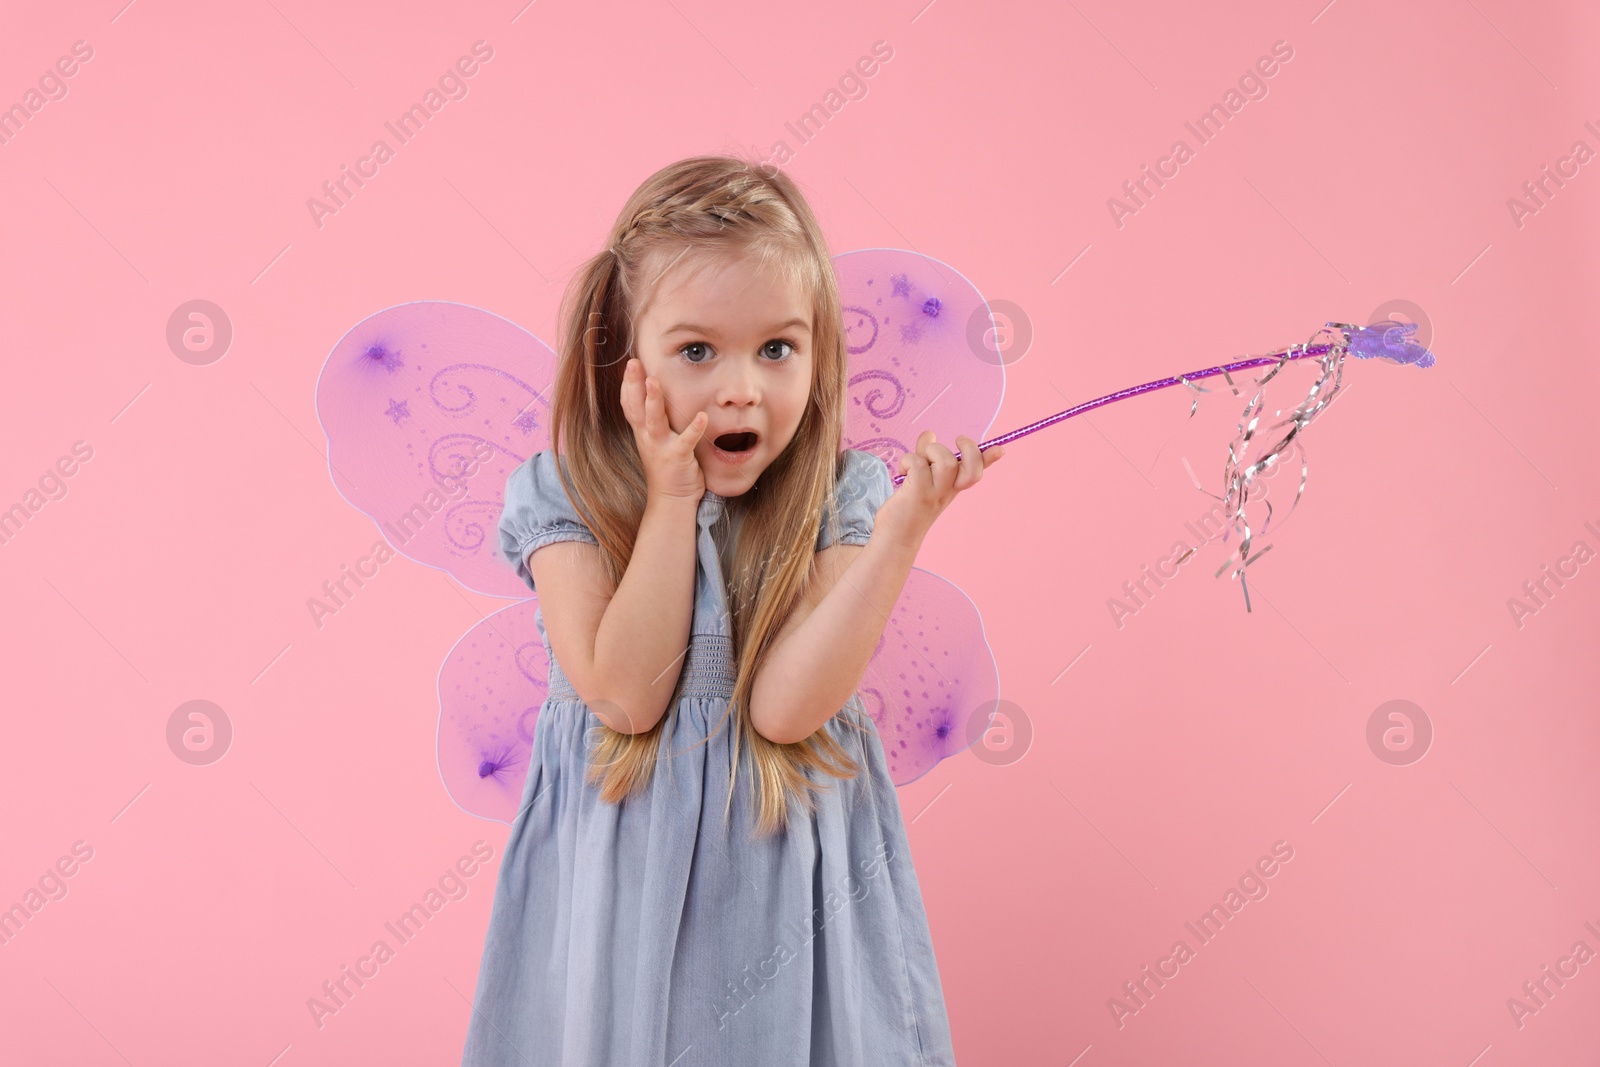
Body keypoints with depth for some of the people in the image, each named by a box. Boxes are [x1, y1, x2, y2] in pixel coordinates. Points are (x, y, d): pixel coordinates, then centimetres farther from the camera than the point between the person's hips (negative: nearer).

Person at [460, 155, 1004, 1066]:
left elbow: (785, 704, -19)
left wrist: (900, 530, -26)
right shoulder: (560, 497, -9)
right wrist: (674, 496, -19)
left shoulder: (839, 498, -9)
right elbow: (626, 692, -19)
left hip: (786, 868, 0)